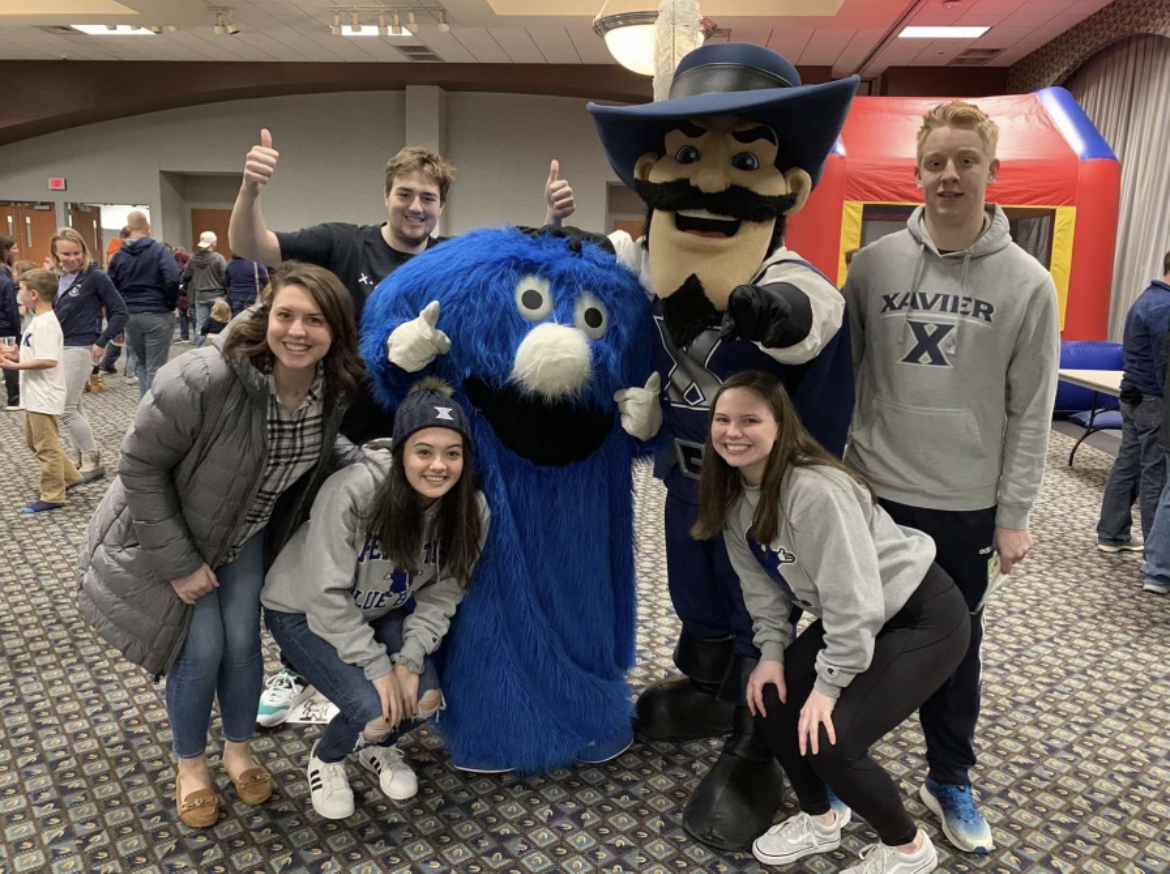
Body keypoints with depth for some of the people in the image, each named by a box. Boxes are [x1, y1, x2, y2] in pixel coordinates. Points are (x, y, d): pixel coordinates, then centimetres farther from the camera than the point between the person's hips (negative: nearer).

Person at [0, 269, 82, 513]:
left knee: (46, 447, -1)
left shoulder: (44, 323, -21)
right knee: (34, 441, 22)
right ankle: (69, 476, 31)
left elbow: (49, 361, -28)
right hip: (35, 395, 11)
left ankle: (52, 496, 8)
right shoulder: (40, 320, 11)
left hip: (43, 397, -11)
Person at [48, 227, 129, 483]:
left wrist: (102, 342, -14)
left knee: (66, 409, -7)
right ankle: (81, 454, 29)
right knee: (73, 405, 16)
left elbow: (120, 312, -12)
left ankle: (93, 461, 4)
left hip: (81, 347, -7)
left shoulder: (95, 276, -12)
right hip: (58, 346, 7)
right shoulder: (55, 277, 7)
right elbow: (51, 310, 16)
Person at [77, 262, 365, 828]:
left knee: (243, 643, 7)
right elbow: (139, 466, -24)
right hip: (168, 535, -4)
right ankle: (190, 764, 27)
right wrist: (179, 562, -21)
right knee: (201, 651, -2)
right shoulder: (206, 378, -36)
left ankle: (238, 749, 35)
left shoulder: (334, 389, -19)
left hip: (246, 533, 4)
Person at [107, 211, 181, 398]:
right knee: (155, 367, 0)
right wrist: (171, 303, -4)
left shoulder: (118, 255, 8)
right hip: (157, 315, -4)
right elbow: (173, 279, -20)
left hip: (130, 316, 5)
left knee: (141, 363, 19)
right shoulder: (159, 250, -6)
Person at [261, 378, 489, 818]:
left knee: (426, 698, -15)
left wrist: (409, 660, -22)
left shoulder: (470, 508, -20)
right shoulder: (352, 490, -34)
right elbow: (327, 595, -27)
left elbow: (442, 594, -11)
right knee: (376, 710, -21)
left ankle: (378, 746, 22)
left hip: (382, 612, 5)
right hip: (304, 612, -4)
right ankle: (325, 758, 16)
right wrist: (377, 667, -26)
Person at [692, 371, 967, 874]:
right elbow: (761, 584, 2)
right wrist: (772, 652, -7)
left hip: (923, 618, -8)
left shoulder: (816, 491, -32)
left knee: (829, 741, -15)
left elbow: (854, 599, -29)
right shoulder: (735, 491, -6)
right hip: (852, 619, 8)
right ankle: (820, 820, 27)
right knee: (770, 699, 0)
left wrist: (828, 684, -21)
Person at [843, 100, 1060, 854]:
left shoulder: (1028, 283, -5)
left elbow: (1031, 414, -3)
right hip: (872, 493, 1)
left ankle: (951, 780, 34)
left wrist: (1014, 516, -4)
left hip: (968, 507, 0)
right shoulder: (875, 263, -3)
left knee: (955, 649, 14)